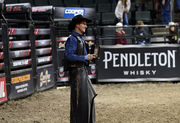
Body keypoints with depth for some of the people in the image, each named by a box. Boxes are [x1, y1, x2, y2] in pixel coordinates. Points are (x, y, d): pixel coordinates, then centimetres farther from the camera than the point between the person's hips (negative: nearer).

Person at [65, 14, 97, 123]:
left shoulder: (81, 39, 17)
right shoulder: (72, 39, -14)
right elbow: (69, 56, -23)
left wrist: (89, 57, 9)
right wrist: (85, 58, -19)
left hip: (83, 71, 10)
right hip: (76, 71, -10)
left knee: (89, 96, 15)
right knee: (79, 98, -6)